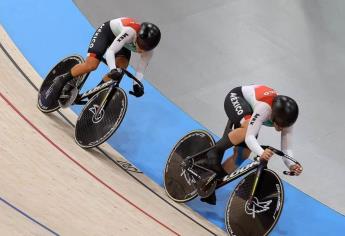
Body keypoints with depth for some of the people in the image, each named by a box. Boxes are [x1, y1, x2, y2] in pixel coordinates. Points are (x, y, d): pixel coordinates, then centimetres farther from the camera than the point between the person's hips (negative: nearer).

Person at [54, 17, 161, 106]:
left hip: (124, 44, 5)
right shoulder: (130, 31, -42)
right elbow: (110, 51, -42)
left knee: (121, 68, -21)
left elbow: (140, 71, -18)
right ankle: (64, 79, 2)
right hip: (107, 31, -5)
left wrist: (137, 85, -36)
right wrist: (113, 70, -57)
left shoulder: (149, 50, -26)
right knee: (91, 65, -22)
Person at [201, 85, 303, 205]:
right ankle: (215, 150, -22)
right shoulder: (264, 106, -41)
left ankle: (212, 182, 6)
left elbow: (286, 148, -22)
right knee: (248, 128, -39)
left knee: (242, 154, -8)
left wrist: (291, 165, -42)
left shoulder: (287, 118, -24)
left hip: (249, 113, 6)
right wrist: (261, 152, -64)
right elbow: (250, 136, -46)